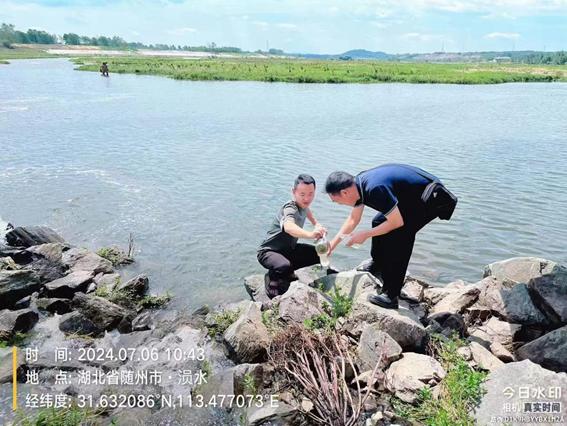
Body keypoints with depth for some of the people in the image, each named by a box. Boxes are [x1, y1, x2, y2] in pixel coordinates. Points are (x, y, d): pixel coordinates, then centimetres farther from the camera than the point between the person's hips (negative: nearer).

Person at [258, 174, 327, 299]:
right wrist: (310, 234, -72)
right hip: (269, 252, -9)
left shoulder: (302, 204, -2)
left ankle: (288, 274, 16)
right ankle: (271, 277, -6)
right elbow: (288, 227, -55)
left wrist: (316, 224, 18)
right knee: (284, 267, -40)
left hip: (289, 249, 9)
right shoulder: (290, 209, -30)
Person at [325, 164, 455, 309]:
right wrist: (333, 243, 12)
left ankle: (391, 296, -14)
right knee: (379, 222, 12)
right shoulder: (358, 184, -3)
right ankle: (378, 266, 33)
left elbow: (397, 222, -24)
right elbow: (353, 219, 12)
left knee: (398, 235, -20)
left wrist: (365, 234, -16)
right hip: (411, 195, 10)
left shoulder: (375, 189, -33)